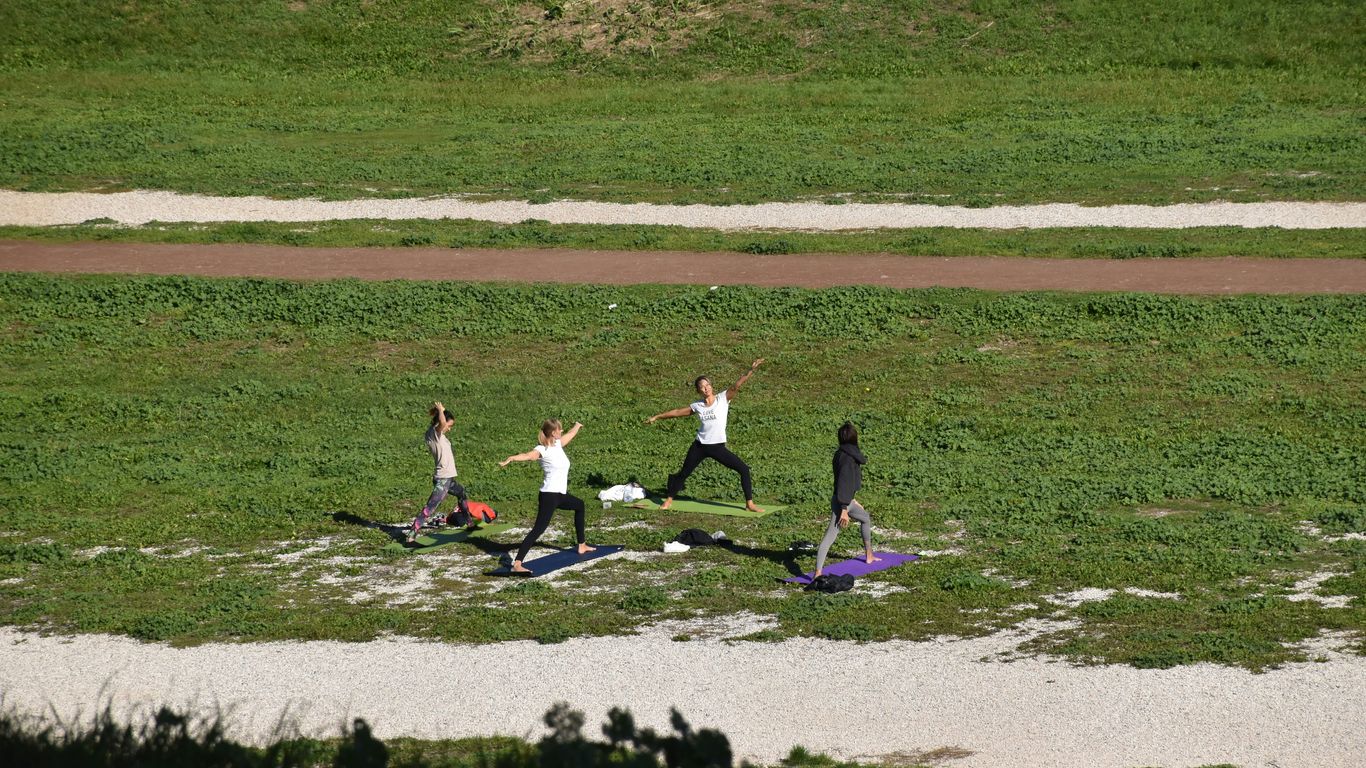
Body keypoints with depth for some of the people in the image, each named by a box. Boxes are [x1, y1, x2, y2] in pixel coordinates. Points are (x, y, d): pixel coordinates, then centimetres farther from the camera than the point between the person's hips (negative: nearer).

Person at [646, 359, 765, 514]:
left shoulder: (723, 398, -3)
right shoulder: (697, 406, 4)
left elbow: (737, 385, -15)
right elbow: (677, 412, 15)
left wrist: (751, 370, -28)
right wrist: (657, 417, 22)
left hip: (718, 447, -2)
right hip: (700, 446, 2)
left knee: (744, 469, -12)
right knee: (683, 473, 11)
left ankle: (749, 504, -2)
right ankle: (668, 500, 30)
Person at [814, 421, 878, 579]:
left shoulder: (841, 454, 10)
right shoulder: (847, 458, -17)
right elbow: (843, 482, -23)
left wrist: (852, 501, 31)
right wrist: (844, 510, -24)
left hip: (847, 501, 8)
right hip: (841, 503, -8)